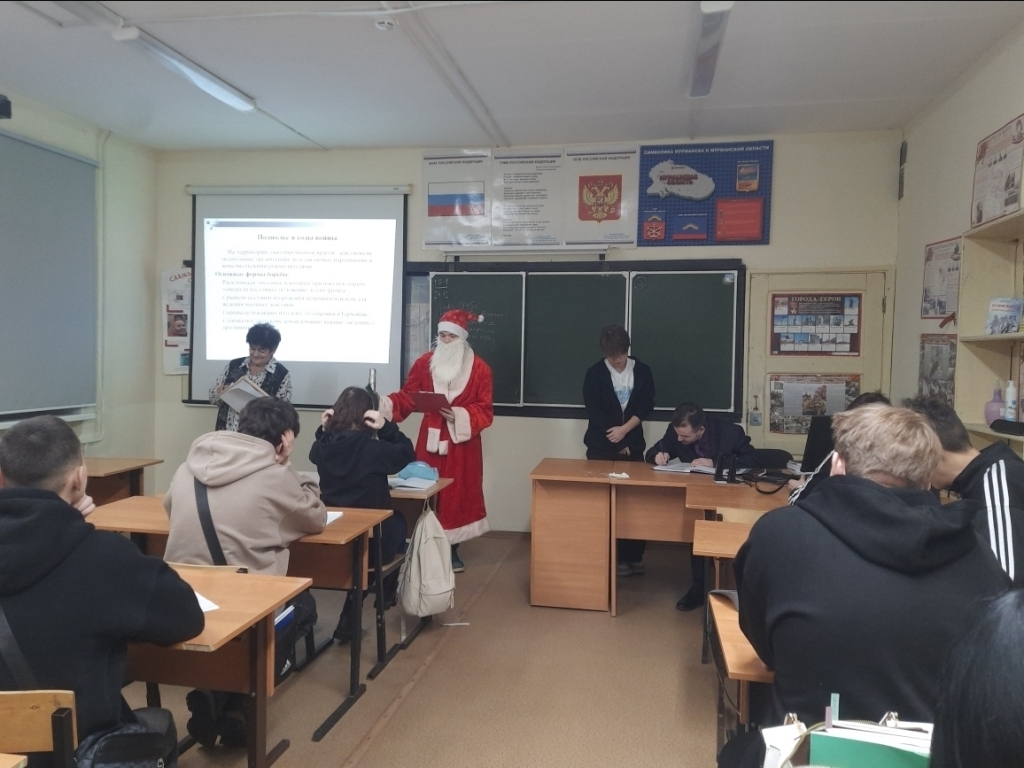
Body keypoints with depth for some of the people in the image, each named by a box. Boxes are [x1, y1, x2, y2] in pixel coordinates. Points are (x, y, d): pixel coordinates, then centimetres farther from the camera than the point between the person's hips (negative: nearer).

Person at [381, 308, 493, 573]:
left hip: (462, 444, -1)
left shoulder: (479, 368, -3)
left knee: (457, 493, 4)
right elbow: (407, 397, 3)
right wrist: (385, 404, -14)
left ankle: (451, 549, 18)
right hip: (431, 441, 2)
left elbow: (485, 411, -5)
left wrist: (459, 415, -20)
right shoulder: (424, 363, 3)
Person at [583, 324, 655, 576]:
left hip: (632, 444, 2)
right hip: (602, 446, -2)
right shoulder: (595, 373, -4)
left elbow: (646, 406, 0)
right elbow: (594, 413, -7)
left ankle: (633, 555, 12)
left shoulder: (642, 371, 3)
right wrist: (618, 445, -8)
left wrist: (624, 429, -14)